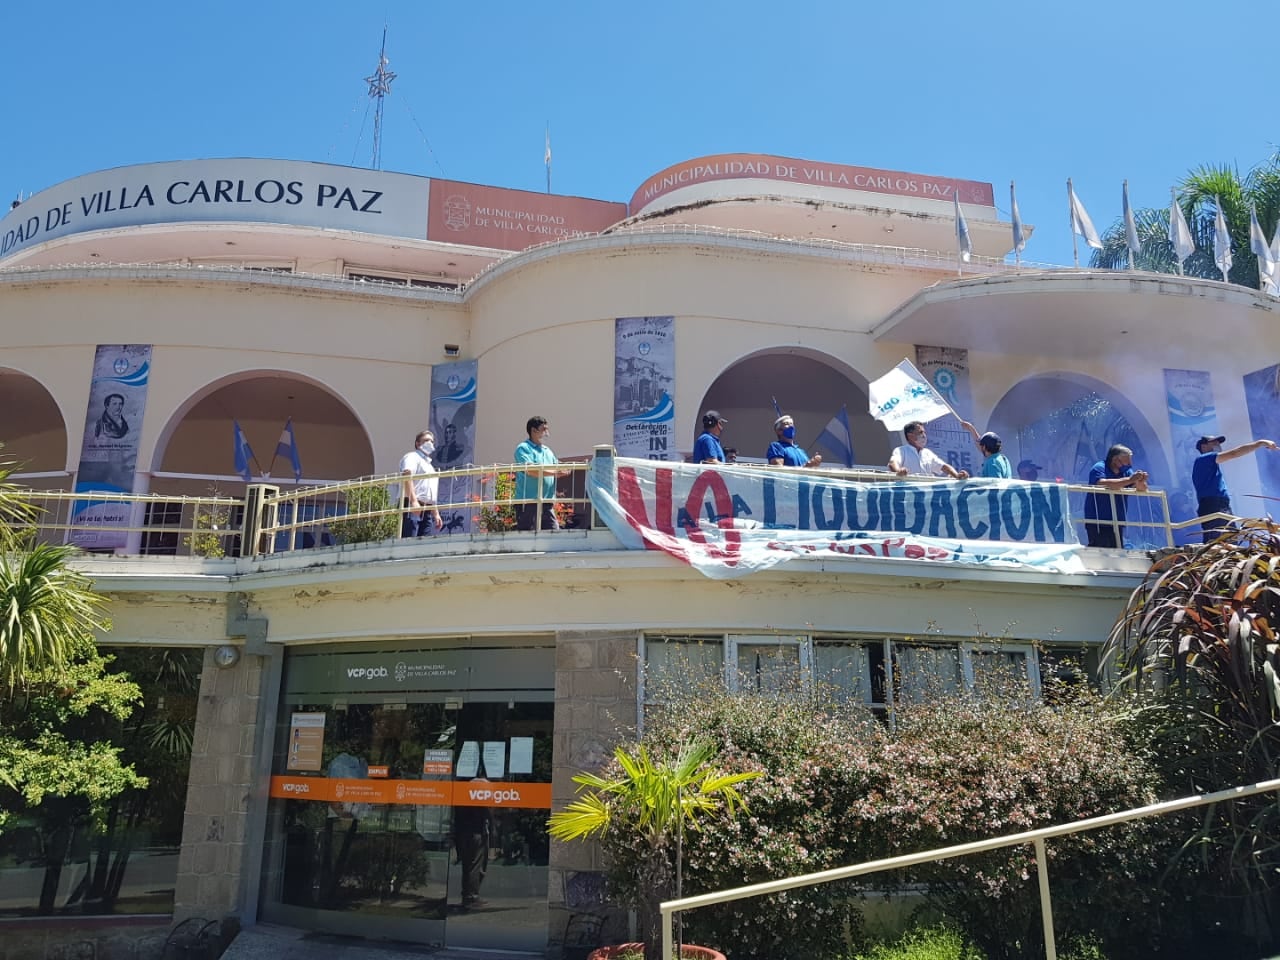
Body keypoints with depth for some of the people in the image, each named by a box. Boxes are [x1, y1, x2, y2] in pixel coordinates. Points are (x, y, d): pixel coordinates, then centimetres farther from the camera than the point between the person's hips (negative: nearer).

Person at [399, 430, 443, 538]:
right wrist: (414, 501, -26)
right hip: (412, 506, -8)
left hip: (427, 510, 8)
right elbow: (407, 478, -14)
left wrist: (436, 514, 23)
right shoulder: (412, 457, 4)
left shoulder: (430, 466, 31)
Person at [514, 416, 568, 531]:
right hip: (528, 501, -7)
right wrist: (555, 473, -18)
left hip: (547, 501, 7)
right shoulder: (523, 448, -3)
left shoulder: (548, 451, 21)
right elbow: (530, 470, -18)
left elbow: (557, 469, 19)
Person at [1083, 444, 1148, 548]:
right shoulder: (1099, 468, -9)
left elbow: (1142, 489, 3)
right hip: (1097, 523, -7)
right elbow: (1103, 484, -30)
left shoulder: (1127, 471, 10)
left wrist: (1140, 482, -21)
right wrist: (1129, 480, -29)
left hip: (1117, 523, 7)